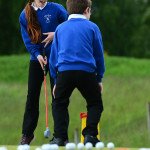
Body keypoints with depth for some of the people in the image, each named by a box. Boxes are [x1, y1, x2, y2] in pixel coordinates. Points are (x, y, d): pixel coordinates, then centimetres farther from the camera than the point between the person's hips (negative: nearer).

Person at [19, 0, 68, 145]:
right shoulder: (25, 15, -1)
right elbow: (27, 39, -4)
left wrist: (56, 34, -16)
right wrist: (37, 55, -17)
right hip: (37, 58, 2)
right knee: (32, 95, 3)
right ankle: (27, 134, 11)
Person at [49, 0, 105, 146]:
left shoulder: (60, 28, 18)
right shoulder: (92, 27, 10)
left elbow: (53, 56, 19)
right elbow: (99, 55, 13)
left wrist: (56, 80, 23)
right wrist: (99, 79, 21)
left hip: (64, 71, 2)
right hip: (86, 72, -1)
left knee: (59, 104, 18)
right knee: (95, 104, 16)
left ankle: (59, 137, 3)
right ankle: (90, 135, 0)